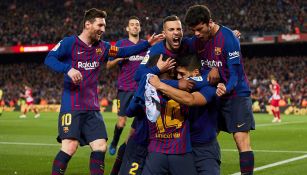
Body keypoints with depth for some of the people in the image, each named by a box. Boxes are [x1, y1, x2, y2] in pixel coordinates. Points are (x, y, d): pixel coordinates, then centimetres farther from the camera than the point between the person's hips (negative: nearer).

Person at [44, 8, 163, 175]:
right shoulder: (70, 42, -6)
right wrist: (68, 69, -32)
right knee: (70, 146, -17)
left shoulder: (102, 47, 12)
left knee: (100, 146, 0)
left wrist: (147, 44, 13)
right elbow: (49, 59, -15)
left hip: (92, 108, 7)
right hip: (72, 106, -6)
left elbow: (123, 52, 22)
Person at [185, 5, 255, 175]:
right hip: (212, 94, 7)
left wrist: (226, 88, -41)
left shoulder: (228, 38, -19)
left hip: (236, 94, -7)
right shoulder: (198, 40, 0)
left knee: (241, 140, -13)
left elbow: (235, 72, -22)